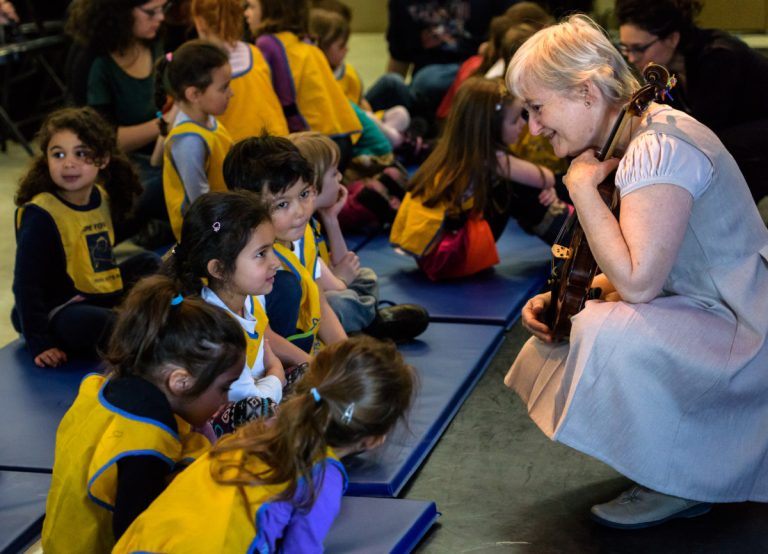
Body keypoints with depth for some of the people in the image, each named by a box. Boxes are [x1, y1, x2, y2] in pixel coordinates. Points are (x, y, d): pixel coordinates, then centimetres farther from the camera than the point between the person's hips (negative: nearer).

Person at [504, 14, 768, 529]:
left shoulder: (659, 148, -24)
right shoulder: (628, 140, 7)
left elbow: (636, 281, -31)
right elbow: (629, 273, 15)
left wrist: (582, 185, -21)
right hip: (702, 313, 10)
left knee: (607, 334, -31)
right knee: (566, 325, 13)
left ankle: (680, 485, -8)